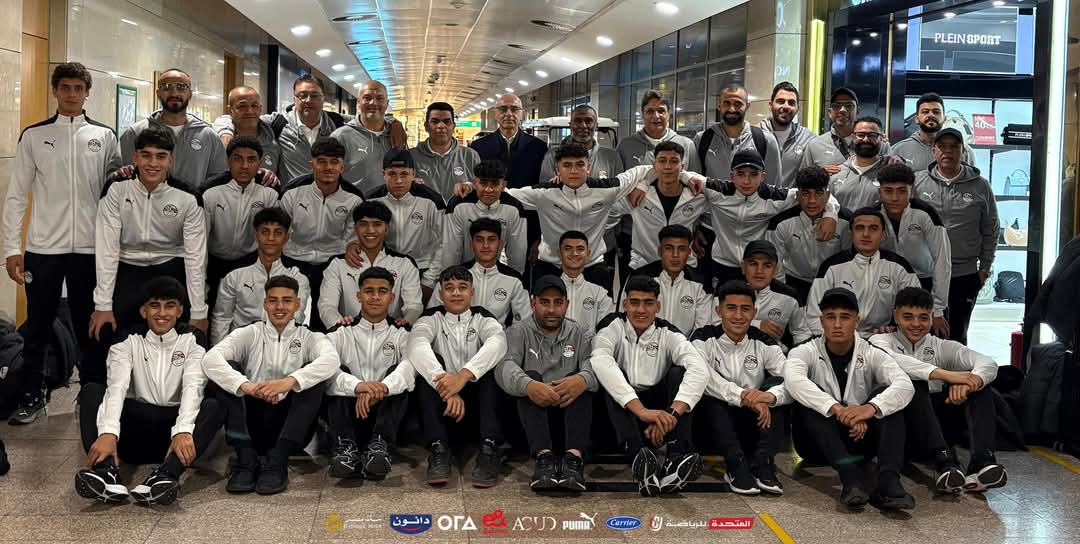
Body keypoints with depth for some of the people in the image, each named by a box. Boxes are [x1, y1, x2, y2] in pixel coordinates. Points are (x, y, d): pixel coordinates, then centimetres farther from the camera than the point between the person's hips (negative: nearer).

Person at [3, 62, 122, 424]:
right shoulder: (34, 136, 3)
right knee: (38, 326, 7)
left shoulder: (104, 136, 5)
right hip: (43, 246, 0)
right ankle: (31, 397, 20)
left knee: (89, 325, 9)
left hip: (90, 246, 0)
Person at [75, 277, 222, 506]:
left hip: (174, 432, -1)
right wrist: (108, 433, -35)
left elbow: (193, 387, -16)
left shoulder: (190, 344, 3)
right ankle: (107, 473, -42)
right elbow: (117, 387, -15)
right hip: (135, 429, 1)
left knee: (213, 406, -28)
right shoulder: (127, 345, 4)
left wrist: (184, 431, -36)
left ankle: (164, 477, -50)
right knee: (91, 391, -19)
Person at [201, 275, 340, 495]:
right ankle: (246, 458, -25)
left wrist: (290, 381, -34)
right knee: (228, 370, -15)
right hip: (252, 422, 1)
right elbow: (210, 359, -11)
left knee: (314, 373, -21)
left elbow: (332, 359, -17)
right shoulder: (249, 334, 10)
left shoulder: (309, 337, 9)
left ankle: (277, 460, -29)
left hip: (291, 424, -1)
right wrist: (245, 386, -30)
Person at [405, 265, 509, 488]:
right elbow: (415, 345, -21)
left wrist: (464, 375, -39)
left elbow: (498, 341, -21)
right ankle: (438, 450, -34)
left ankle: (489, 450, -35)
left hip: (478, 397, 0)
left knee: (490, 363, -25)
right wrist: (447, 386, -38)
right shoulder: (433, 318, 4)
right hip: (441, 400, 0)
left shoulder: (482, 318, 5)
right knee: (428, 363, -25)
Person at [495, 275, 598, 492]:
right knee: (530, 376, -28)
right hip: (531, 410, -1)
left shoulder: (581, 334, 12)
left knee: (581, 380, -25)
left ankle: (574, 458, -43)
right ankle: (544, 456, -44)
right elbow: (505, 366, -15)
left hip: (570, 409, 1)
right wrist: (528, 385, -38)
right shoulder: (518, 332, 7)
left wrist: (583, 380, -35)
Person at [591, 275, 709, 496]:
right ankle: (639, 455, -49)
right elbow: (601, 363, -29)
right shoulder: (613, 327, -5)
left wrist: (672, 414, -38)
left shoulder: (668, 334, -1)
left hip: (658, 410, 2)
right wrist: (641, 410, -41)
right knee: (612, 377, -27)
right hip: (622, 412, -1)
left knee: (679, 372, -19)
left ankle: (676, 460, -37)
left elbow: (699, 370, -21)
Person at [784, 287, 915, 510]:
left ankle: (888, 482, -38)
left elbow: (905, 386, -20)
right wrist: (836, 408, -42)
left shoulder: (872, 355, 0)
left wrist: (871, 407, -39)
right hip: (817, 443, -1)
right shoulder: (806, 352, -5)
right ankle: (850, 476, -42)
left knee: (886, 394, -21)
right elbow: (793, 380, -29)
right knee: (808, 397, -27)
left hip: (860, 439, 1)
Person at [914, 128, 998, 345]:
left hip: (965, 275, 1)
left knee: (957, 334, 11)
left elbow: (991, 230, 9)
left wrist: (985, 268, 6)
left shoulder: (980, 186, 4)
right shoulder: (917, 182, 1)